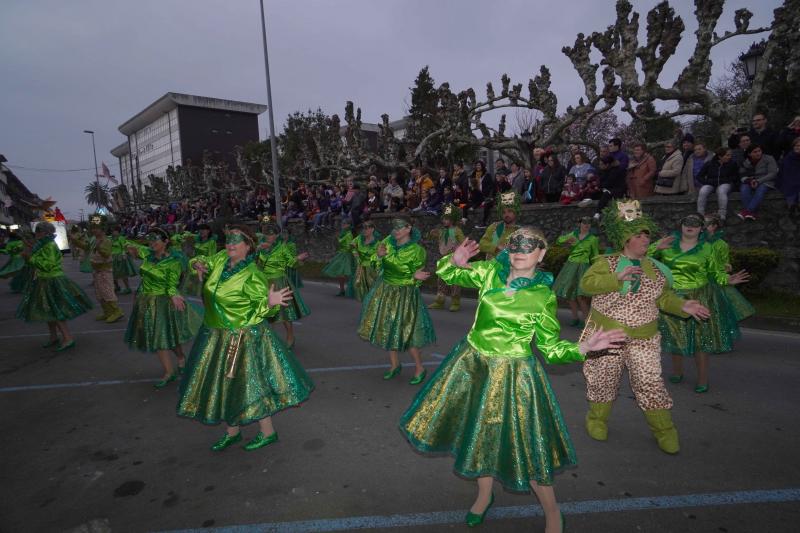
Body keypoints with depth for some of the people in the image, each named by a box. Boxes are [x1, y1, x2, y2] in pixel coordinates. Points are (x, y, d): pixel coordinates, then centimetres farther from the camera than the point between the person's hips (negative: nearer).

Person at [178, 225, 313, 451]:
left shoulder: (252, 275, -21)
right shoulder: (221, 259, -2)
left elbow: (262, 306, -20)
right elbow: (203, 262, 18)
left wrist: (270, 302, -41)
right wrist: (199, 265, -4)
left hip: (242, 338, -8)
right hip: (216, 336, 8)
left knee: (248, 384, 2)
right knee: (223, 384, 18)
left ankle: (267, 432, 22)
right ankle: (232, 432, 37)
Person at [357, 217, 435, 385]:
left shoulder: (417, 251, -16)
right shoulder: (387, 242, -4)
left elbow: (417, 278, -9)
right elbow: (377, 267, 4)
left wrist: (416, 277, -31)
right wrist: (378, 256, -16)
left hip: (405, 294, -5)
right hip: (384, 291, 5)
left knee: (406, 332, -2)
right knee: (387, 329, 13)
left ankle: (419, 369, 19)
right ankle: (395, 364, 32)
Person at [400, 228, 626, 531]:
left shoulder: (544, 296, -11)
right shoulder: (490, 272, -5)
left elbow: (550, 347, -6)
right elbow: (447, 274, 5)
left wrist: (584, 347, -22)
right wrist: (455, 261, -17)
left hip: (512, 373, -4)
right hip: (473, 363, 4)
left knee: (523, 442, 4)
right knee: (477, 431, 18)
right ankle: (484, 495, 45)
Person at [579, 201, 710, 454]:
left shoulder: (656, 269, 6)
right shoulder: (606, 262, -8)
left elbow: (664, 297, 16)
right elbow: (586, 283, -21)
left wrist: (682, 306, -2)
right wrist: (617, 278, -30)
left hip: (643, 338, 3)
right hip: (607, 335, -2)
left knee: (650, 383, 3)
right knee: (602, 380, 10)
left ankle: (664, 431, 23)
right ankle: (597, 419, 33)